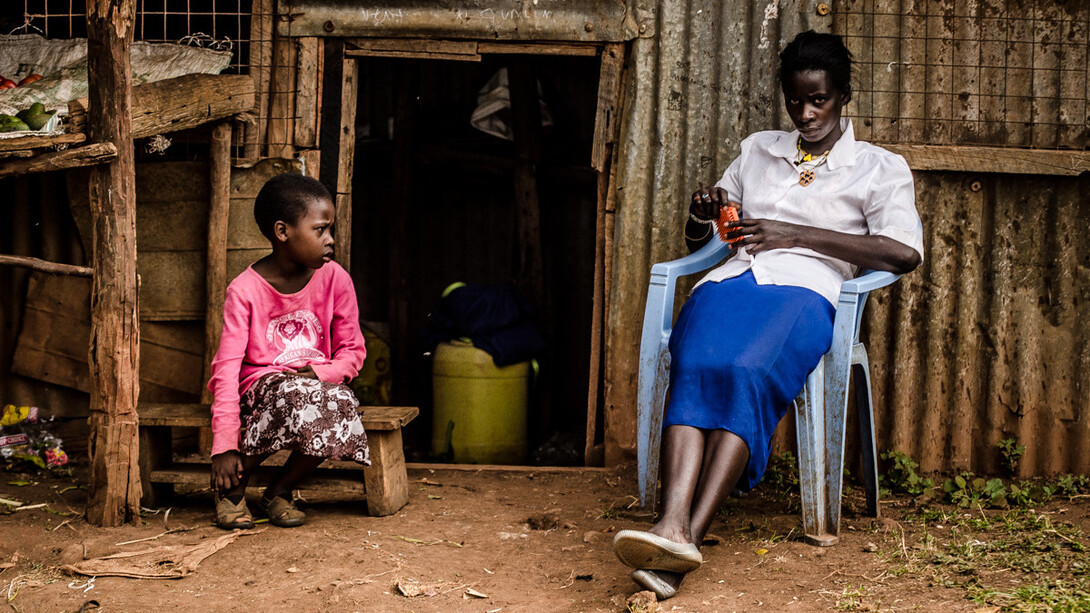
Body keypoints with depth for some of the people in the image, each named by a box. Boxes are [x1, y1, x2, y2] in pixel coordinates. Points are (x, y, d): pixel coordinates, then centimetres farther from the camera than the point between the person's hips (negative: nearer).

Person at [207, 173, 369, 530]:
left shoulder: (334, 279, -3)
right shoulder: (245, 290, -11)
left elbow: (353, 352, 5)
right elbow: (227, 368, -15)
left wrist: (318, 372, -18)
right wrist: (224, 446, -21)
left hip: (318, 382, 3)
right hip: (261, 384, -3)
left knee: (341, 405, -32)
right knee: (297, 397, -37)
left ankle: (280, 490, -5)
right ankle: (230, 486, -12)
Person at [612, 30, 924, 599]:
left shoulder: (880, 167, 17)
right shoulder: (759, 149, 29)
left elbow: (904, 252, -2)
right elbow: (696, 232, 36)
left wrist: (796, 234, -5)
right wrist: (703, 209, 9)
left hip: (803, 290, -3)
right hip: (732, 281, 3)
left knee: (747, 373, -37)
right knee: (696, 368, -33)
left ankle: (689, 535, -48)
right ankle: (672, 526, -51)